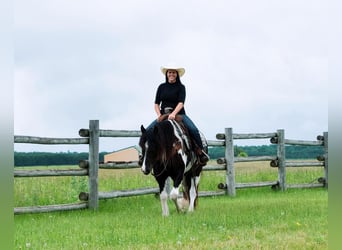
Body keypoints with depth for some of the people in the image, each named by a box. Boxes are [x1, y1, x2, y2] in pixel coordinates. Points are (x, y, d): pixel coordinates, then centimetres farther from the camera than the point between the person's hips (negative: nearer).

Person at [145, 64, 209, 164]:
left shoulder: (181, 87, 2)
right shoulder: (161, 87, 10)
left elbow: (181, 103, -10)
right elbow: (156, 103, 8)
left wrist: (173, 114, -27)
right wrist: (159, 114, -10)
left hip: (179, 114, -3)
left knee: (193, 130, -28)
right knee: (148, 131, -17)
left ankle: (200, 152, -14)